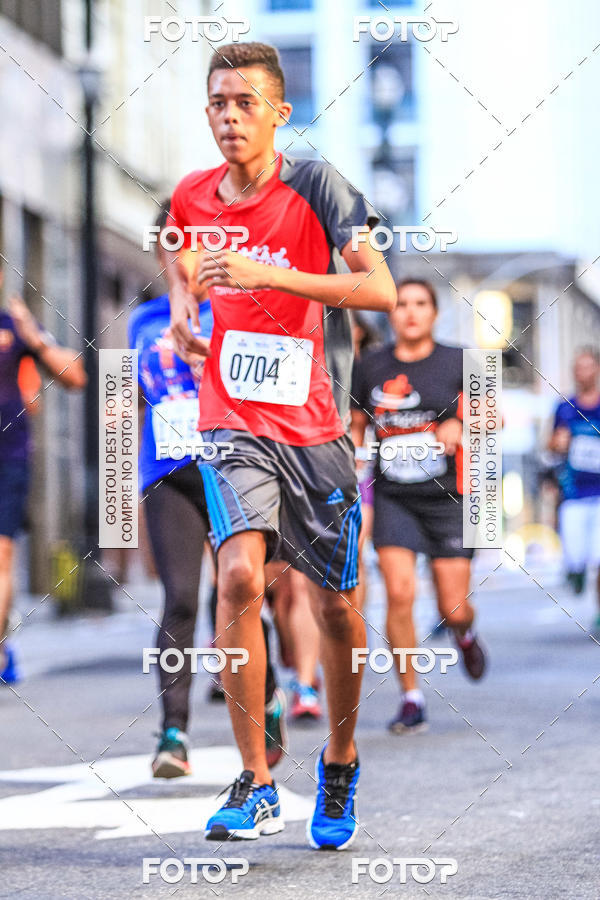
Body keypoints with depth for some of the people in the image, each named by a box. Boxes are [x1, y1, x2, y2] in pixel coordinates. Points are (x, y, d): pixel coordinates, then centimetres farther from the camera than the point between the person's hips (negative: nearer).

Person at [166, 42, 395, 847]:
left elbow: (381, 289, -18)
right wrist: (182, 305, 6)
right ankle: (256, 786, -16)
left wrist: (268, 275, -26)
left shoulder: (314, 185, -8)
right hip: (232, 422, 1)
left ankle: (340, 763, 32)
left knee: (336, 606, 6)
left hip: (315, 425, -1)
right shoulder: (192, 197, 4)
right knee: (240, 575, -21)